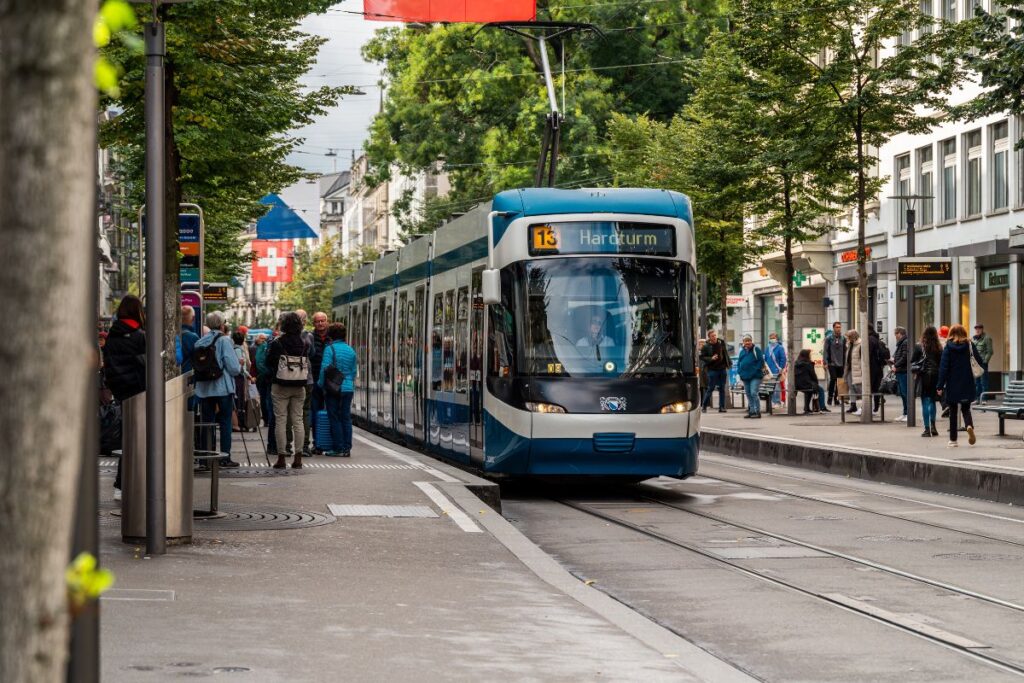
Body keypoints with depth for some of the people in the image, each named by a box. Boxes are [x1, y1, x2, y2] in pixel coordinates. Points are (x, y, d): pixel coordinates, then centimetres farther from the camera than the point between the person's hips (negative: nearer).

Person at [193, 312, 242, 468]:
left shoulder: (200, 342, 5)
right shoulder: (224, 340, -10)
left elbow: (195, 365, 8)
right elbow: (234, 367, -14)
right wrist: (240, 366, 8)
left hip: (204, 389, 4)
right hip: (223, 388, -4)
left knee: (207, 422, 8)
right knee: (225, 422, 3)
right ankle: (225, 456, 1)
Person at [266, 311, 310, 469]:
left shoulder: (277, 343, -10)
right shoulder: (304, 344, 0)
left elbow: (268, 363, -2)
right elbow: (308, 365, 8)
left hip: (280, 386, -3)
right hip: (299, 387, 3)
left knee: (280, 421, 2)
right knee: (298, 420, 8)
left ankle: (281, 457, 0)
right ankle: (298, 457, 5)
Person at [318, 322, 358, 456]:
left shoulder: (330, 349, -9)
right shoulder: (351, 350, 8)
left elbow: (324, 368, -14)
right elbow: (354, 370, 13)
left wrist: (321, 384, -3)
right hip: (348, 389, 5)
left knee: (334, 418, 1)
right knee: (346, 418, 9)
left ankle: (338, 448, 0)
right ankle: (347, 448, 9)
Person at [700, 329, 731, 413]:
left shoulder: (721, 343, 5)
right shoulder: (706, 346, -9)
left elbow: (726, 354, 16)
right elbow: (702, 357, -8)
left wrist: (729, 363, 14)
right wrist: (711, 359, -21)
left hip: (722, 368, 4)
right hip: (712, 369, -4)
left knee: (722, 388, 6)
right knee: (710, 388, -3)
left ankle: (722, 407, 10)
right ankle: (704, 406, 7)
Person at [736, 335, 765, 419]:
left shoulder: (756, 350, -4)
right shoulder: (742, 351, 13)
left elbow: (761, 361, -7)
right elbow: (739, 362, 21)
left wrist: (756, 370, -13)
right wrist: (739, 371, 6)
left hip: (755, 377, -7)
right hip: (745, 377, 7)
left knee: (753, 393, -15)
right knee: (748, 394, 11)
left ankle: (757, 411, -10)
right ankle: (751, 411, 18)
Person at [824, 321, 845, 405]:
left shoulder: (843, 339, 7)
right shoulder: (829, 339, 0)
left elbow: (845, 351, 9)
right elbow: (825, 351, -2)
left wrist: (845, 363, 5)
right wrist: (825, 362, -11)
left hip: (841, 364, 3)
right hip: (832, 363, -3)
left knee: (839, 382, 4)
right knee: (833, 379, -14)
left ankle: (836, 398, 12)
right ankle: (830, 397, -4)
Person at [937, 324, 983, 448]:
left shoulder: (948, 348, -5)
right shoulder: (970, 346, -1)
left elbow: (943, 367, -8)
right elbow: (979, 361, -5)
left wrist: (940, 386, -7)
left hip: (952, 385, -1)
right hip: (967, 385, 1)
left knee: (953, 411, 9)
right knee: (966, 408, 14)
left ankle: (953, 440, 9)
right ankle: (969, 425, -19)